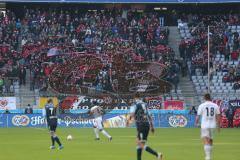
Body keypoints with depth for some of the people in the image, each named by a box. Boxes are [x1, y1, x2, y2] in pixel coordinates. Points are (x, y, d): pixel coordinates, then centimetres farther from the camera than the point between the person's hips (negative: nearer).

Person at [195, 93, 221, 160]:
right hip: (213, 126, 3)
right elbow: (218, 117, 5)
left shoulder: (202, 106, -3)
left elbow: (198, 116, -1)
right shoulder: (215, 106, 4)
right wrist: (218, 126, 13)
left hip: (204, 126, -3)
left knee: (206, 142, -10)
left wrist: (196, 122, 17)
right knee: (210, 142, 17)